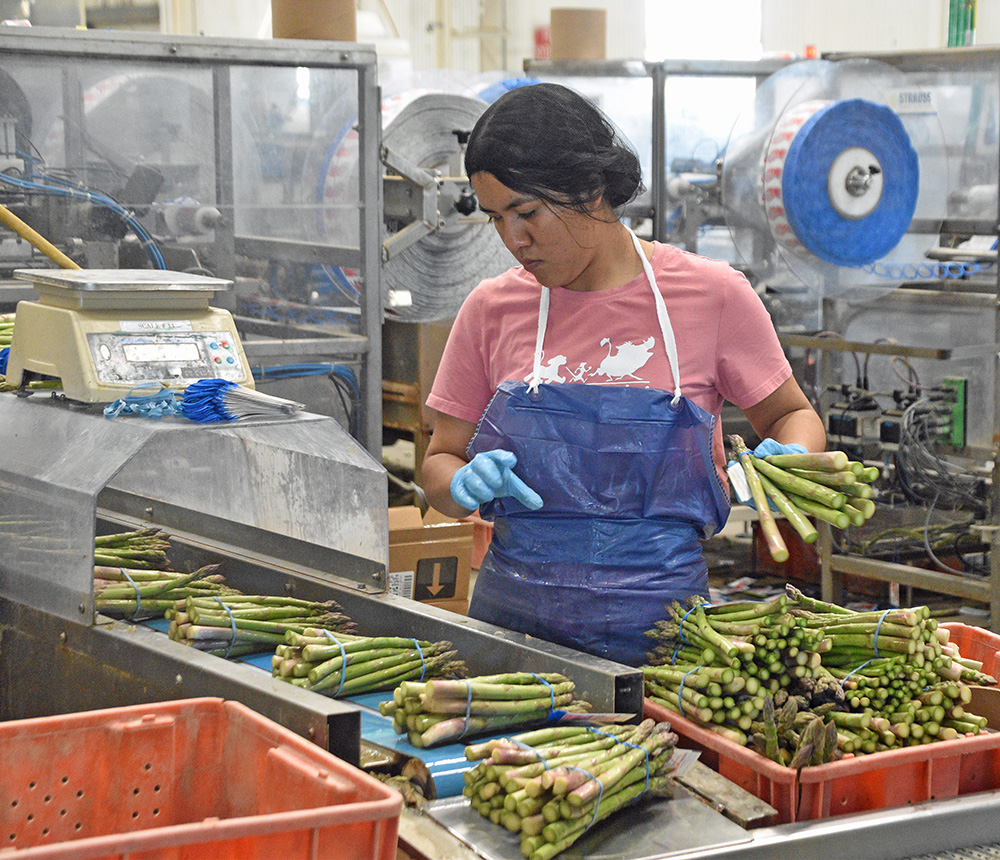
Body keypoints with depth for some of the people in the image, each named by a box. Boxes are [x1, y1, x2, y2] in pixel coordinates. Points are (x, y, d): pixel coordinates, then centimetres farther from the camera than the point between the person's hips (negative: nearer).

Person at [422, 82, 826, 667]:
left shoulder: (712, 296, -1)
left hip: (656, 630, -2)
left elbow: (793, 415, 12)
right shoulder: (491, 311, 5)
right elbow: (441, 463, 11)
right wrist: (467, 484, -11)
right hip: (514, 618, 2)